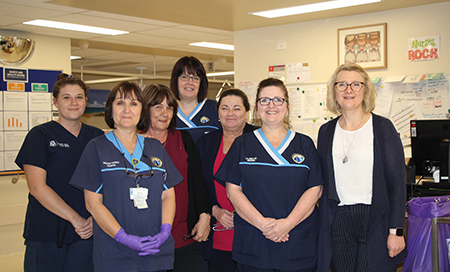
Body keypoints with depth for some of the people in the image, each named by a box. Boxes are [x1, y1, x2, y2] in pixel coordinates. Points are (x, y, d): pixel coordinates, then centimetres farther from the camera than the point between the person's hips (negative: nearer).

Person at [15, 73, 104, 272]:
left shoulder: (97, 137, 10)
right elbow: (37, 187, -10)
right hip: (45, 235, -3)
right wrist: (76, 219, -13)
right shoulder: (40, 135, -1)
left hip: (86, 233, 3)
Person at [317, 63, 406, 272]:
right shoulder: (326, 131, 9)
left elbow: (397, 182, -4)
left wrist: (396, 230, -10)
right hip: (338, 222, 3)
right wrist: (322, 226, 8)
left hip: (376, 221, -3)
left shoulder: (382, 127, -2)